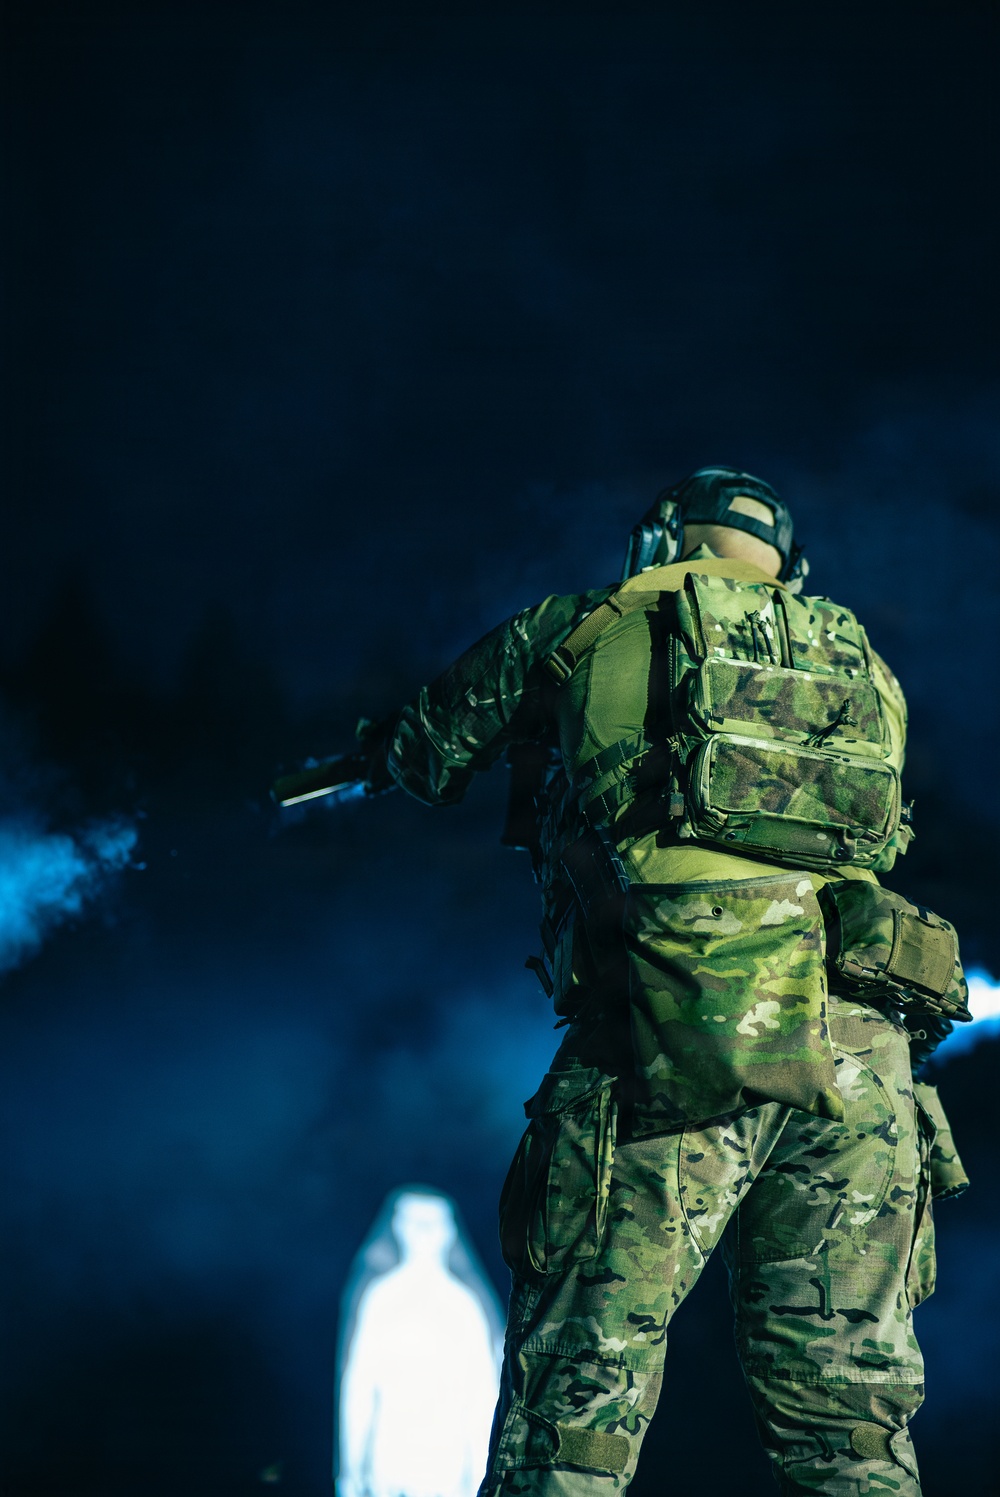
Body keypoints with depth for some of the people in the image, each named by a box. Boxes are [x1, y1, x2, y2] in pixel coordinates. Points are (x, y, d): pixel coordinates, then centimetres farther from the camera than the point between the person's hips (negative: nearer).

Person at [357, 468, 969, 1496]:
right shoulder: (860, 664, 25)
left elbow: (427, 757, 27)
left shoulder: (578, 631, 16)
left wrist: (388, 751, 53)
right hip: (860, 1054, 4)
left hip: (678, 1043, -3)